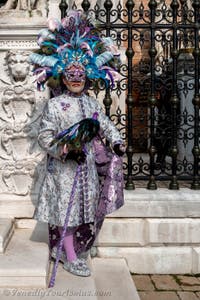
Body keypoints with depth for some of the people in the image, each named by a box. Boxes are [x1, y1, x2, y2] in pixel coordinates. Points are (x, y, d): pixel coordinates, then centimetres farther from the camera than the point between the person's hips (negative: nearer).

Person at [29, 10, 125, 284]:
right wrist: (66, 151, -22)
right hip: (63, 168, -6)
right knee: (68, 209, 0)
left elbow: (105, 125, 15)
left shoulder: (92, 103, 10)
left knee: (85, 207, 13)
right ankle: (70, 258, 11)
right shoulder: (55, 105, -8)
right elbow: (44, 137, -11)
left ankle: (76, 250, 31)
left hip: (87, 166, 6)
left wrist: (116, 141, -3)